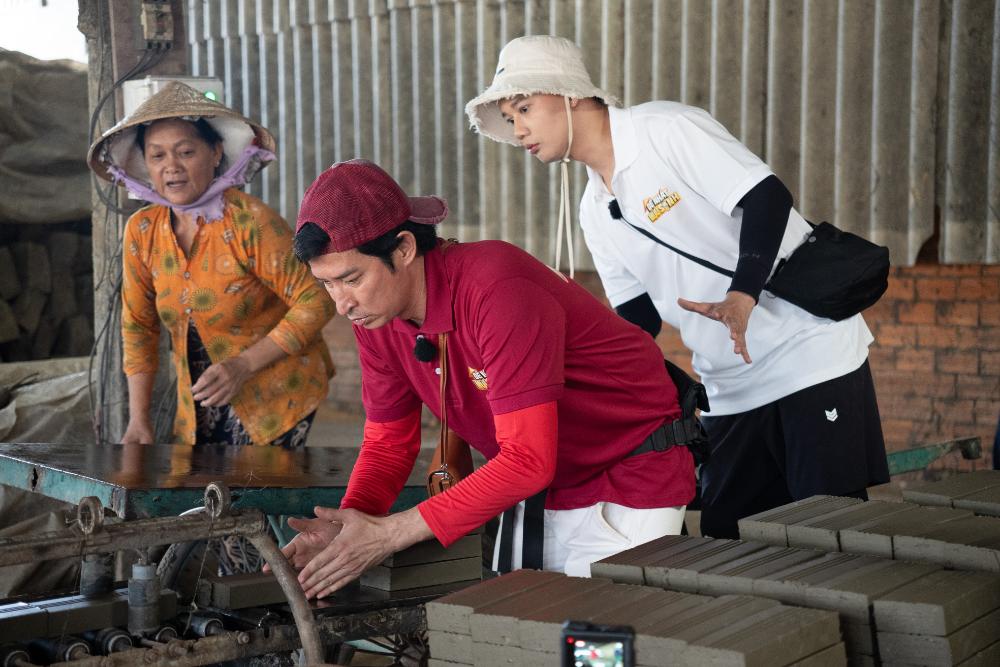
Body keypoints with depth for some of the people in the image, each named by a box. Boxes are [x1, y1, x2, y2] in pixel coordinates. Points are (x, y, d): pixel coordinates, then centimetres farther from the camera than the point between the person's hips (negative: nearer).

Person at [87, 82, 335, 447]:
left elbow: (316, 301, -17)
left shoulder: (251, 221, -18)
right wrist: (139, 420, 2)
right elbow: (138, 327, 7)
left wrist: (243, 365, -23)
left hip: (277, 397, -5)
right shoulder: (141, 230, -2)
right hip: (201, 407, 5)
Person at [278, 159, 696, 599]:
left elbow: (527, 459, -34)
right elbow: (388, 442, 2)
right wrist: (348, 523, -18)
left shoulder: (494, 287, -31)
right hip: (538, 493, 7)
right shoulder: (374, 314, -7)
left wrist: (392, 533, -35)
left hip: (632, 480, -7)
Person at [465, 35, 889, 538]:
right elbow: (638, 315, 15)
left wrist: (741, 296, -33)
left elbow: (768, 196, -19)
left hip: (810, 356, -7)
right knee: (724, 538, 7)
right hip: (732, 392, 8)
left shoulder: (665, 129, -11)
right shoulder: (594, 213, 12)